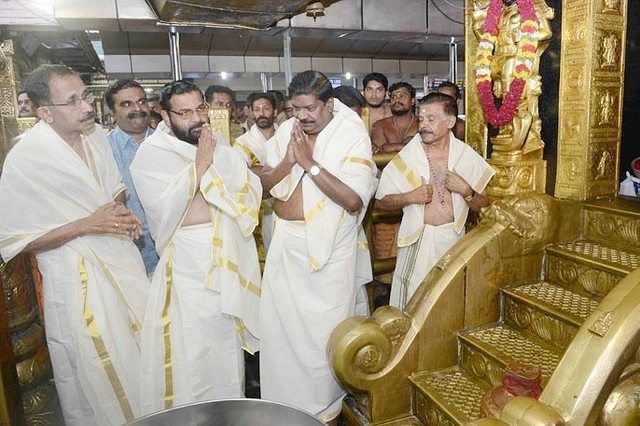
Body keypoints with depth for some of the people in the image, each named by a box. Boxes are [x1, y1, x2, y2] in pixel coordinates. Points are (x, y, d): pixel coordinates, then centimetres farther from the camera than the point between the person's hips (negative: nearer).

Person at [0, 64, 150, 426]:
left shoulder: (98, 136, 0)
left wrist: (124, 212, -5)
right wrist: (86, 225, -22)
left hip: (123, 260, 6)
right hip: (76, 277, -6)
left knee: (143, 359, 18)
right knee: (97, 375, 8)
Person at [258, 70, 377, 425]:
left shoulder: (353, 137, -11)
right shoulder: (285, 131, 4)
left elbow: (354, 199, -20)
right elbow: (263, 184, 3)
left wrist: (310, 163, -21)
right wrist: (288, 161, -15)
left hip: (329, 248, -4)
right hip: (286, 243, 5)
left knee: (324, 333, 5)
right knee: (280, 328, 13)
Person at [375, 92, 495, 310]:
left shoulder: (467, 155, 0)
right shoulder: (407, 157, -5)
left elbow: (483, 206, 6)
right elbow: (381, 202, -1)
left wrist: (466, 191, -13)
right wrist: (410, 197, -16)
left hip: (453, 239, 2)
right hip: (418, 241, -1)